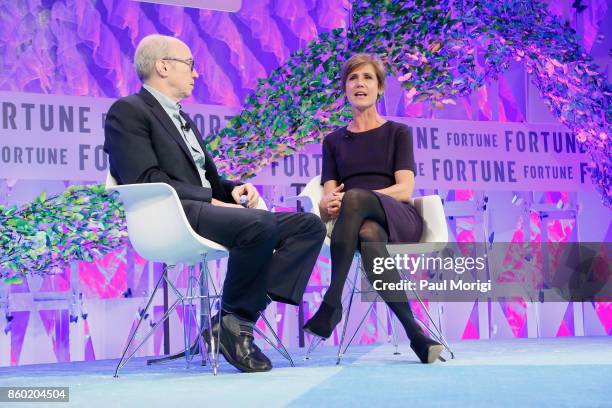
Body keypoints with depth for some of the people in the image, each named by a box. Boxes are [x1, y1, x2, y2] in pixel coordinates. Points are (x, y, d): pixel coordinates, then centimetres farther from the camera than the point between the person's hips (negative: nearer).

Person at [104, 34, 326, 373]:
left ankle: (257, 300, -19)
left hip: (202, 208, 9)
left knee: (309, 225, -6)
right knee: (261, 224, -34)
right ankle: (234, 322, -16)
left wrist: (233, 189, 5)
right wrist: (210, 200, -16)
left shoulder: (183, 120, 29)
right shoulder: (127, 111, 0)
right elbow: (146, 180, -14)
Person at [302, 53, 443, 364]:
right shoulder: (334, 141, 22)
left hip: (398, 219, -1)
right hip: (355, 222, 1)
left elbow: (404, 189, -1)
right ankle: (415, 334, -41)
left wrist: (351, 199, -17)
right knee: (368, 235, -41)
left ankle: (332, 303, -36)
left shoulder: (397, 133, 15)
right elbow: (329, 195, 10)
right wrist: (327, 204, -19)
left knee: (355, 197, -38)